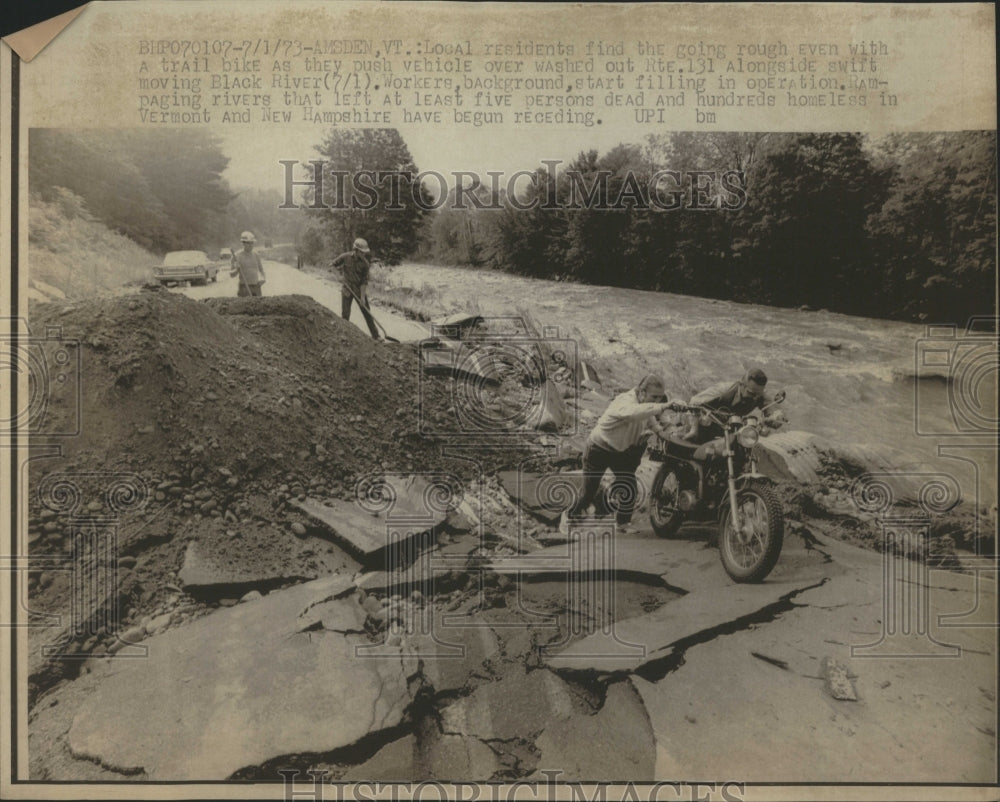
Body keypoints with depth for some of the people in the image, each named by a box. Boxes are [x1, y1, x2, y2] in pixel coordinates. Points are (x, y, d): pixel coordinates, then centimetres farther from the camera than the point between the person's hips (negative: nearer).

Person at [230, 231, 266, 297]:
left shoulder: (256, 256, 8)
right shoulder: (237, 257, -3)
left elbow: (261, 270, 21)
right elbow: (232, 274, 1)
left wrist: (262, 279, 0)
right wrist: (236, 269, -22)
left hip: (256, 287, 4)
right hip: (244, 287, -4)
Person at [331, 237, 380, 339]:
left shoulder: (365, 263, -9)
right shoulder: (345, 257, -9)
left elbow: (364, 281, -9)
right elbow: (331, 265, 5)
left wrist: (362, 297, -14)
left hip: (360, 290, 0)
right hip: (347, 289, 0)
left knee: (367, 313, 2)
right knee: (345, 315, -1)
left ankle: (375, 335, 10)